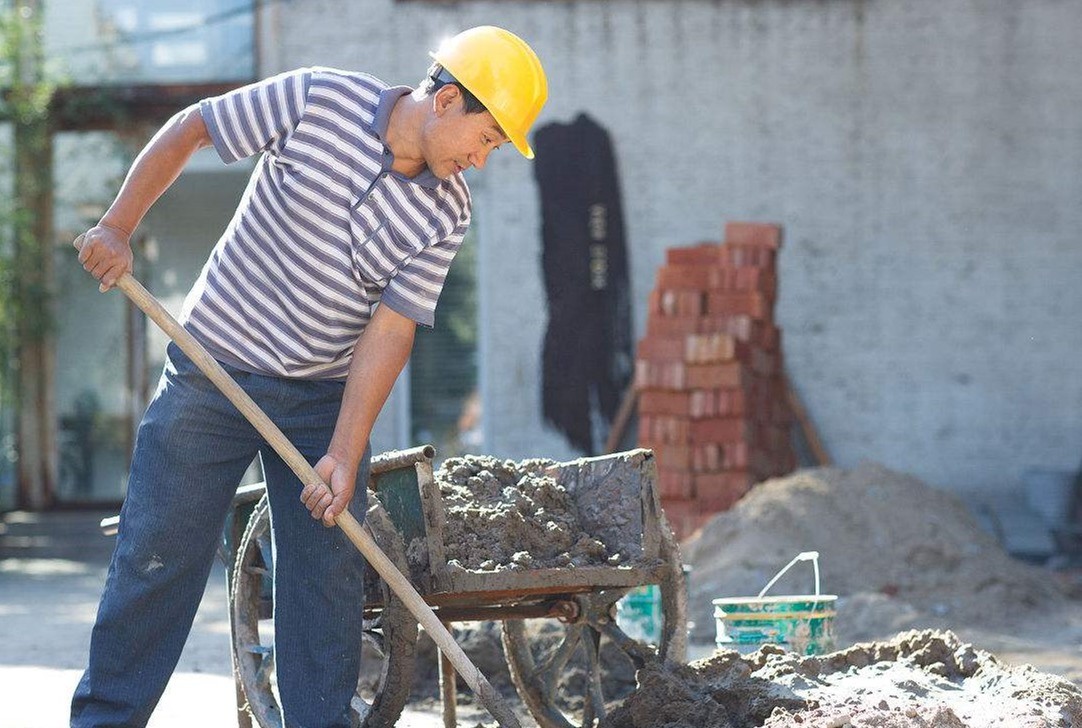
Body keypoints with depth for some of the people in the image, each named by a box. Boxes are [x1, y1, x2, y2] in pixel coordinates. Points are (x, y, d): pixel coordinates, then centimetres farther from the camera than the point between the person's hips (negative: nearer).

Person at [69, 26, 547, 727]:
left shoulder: (447, 213, -7)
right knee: (156, 557, 0)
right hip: (210, 375, -3)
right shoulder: (319, 99, -14)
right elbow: (188, 131, -4)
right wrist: (118, 226, -10)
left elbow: (390, 329, -10)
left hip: (324, 397, 3)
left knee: (330, 577, 1)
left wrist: (345, 455, -17)